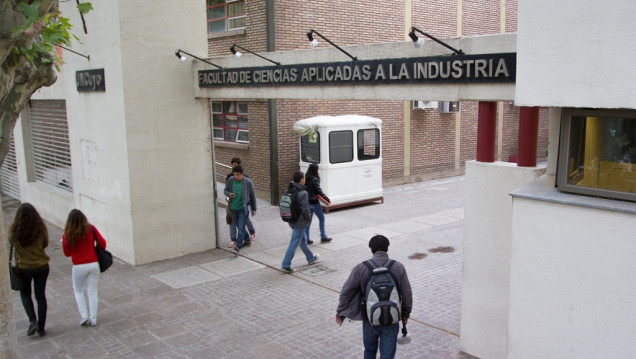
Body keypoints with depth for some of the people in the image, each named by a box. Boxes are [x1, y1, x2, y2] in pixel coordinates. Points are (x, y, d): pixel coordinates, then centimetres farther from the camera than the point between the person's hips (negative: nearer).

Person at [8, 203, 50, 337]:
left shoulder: (14, 228, -16)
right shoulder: (41, 226, -14)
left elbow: (11, 243, 1)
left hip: (23, 267, -1)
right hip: (41, 266, 1)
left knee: (25, 294, 21)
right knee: (40, 296, 12)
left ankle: (33, 321, 3)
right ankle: (41, 328, 17)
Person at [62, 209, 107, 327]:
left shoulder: (68, 234, -8)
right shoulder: (91, 229, -6)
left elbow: (67, 253, 1)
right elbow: (102, 243, -4)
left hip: (78, 266, -1)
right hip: (93, 264, 2)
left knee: (78, 291, 19)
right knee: (92, 292, 10)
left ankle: (84, 316, 9)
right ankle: (93, 319, 12)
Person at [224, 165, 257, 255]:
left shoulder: (248, 182, -10)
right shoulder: (230, 180, -2)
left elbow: (252, 196, 0)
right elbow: (225, 190, 11)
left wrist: (254, 209, 5)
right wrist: (229, 194, -14)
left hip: (243, 209, -5)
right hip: (233, 208, 5)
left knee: (241, 228, -13)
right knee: (239, 227, 18)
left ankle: (238, 247, -14)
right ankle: (247, 241, 38)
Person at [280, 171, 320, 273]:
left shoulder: (289, 191, 2)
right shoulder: (302, 193, -22)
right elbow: (305, 208, -22)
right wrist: (308, 218, -5)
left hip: (291, 221, 9)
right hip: (300, 222, -9)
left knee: (302, 239, 23)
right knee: (294, 243, -3)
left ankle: (311, 258, 41)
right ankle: (286, 265, -3)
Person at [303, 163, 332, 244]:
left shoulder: (306, 179, 5)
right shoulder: (314, 180, -16)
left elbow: (305, 190, 8)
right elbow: (319, 191, -15)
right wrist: (327, 199, -9)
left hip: (307, 202, 7)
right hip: (314, 202, -7)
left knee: (308, 220, 12)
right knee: (322, 218, 9)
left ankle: (306, 238, 13)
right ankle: (323, 237, 14)